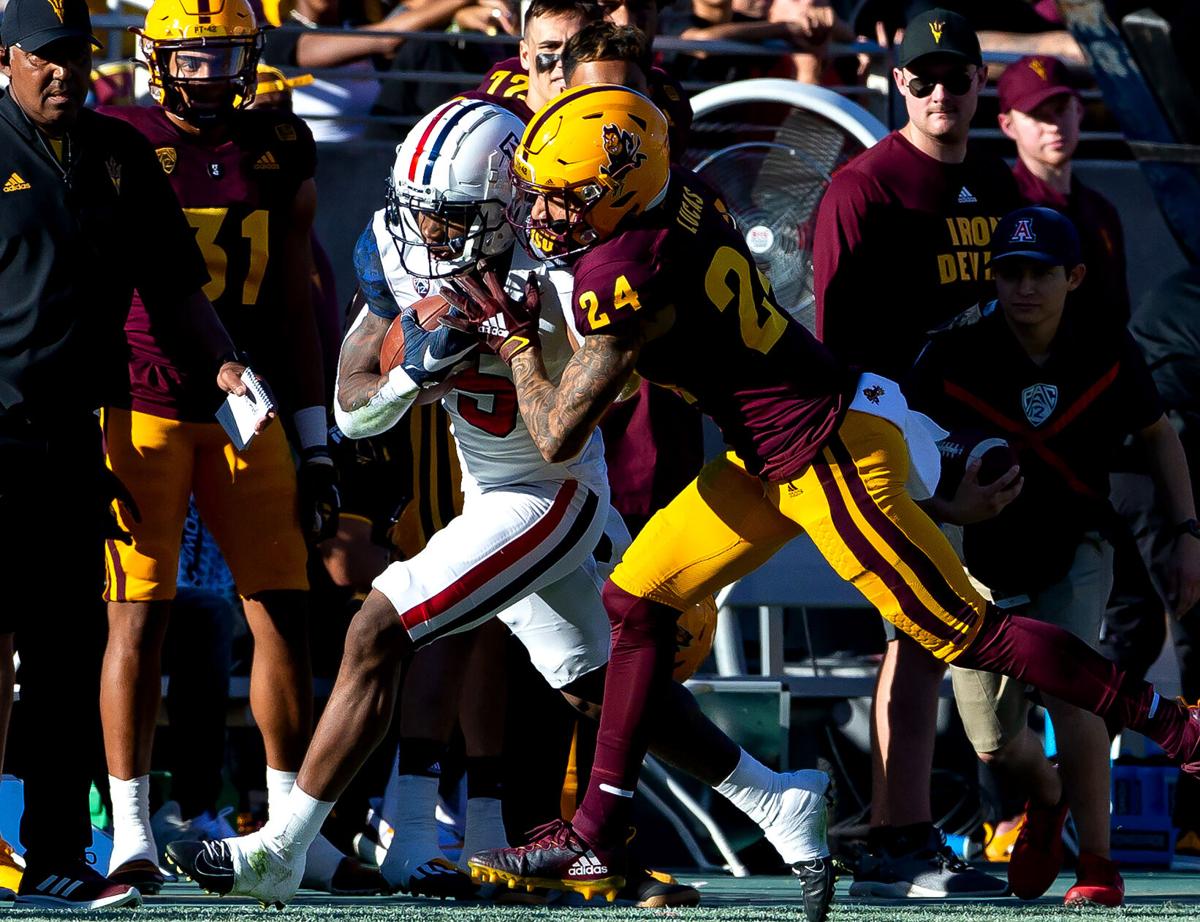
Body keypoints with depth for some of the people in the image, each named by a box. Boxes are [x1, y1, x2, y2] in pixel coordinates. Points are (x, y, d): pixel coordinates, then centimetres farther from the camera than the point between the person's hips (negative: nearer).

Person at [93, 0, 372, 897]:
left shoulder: (280, 152, 10)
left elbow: (294, 308, 14)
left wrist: (315, 444, 11)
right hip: (143, 410, -4)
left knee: (286, 614, 1)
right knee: (140, 615, -6)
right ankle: (132, 833, 0)